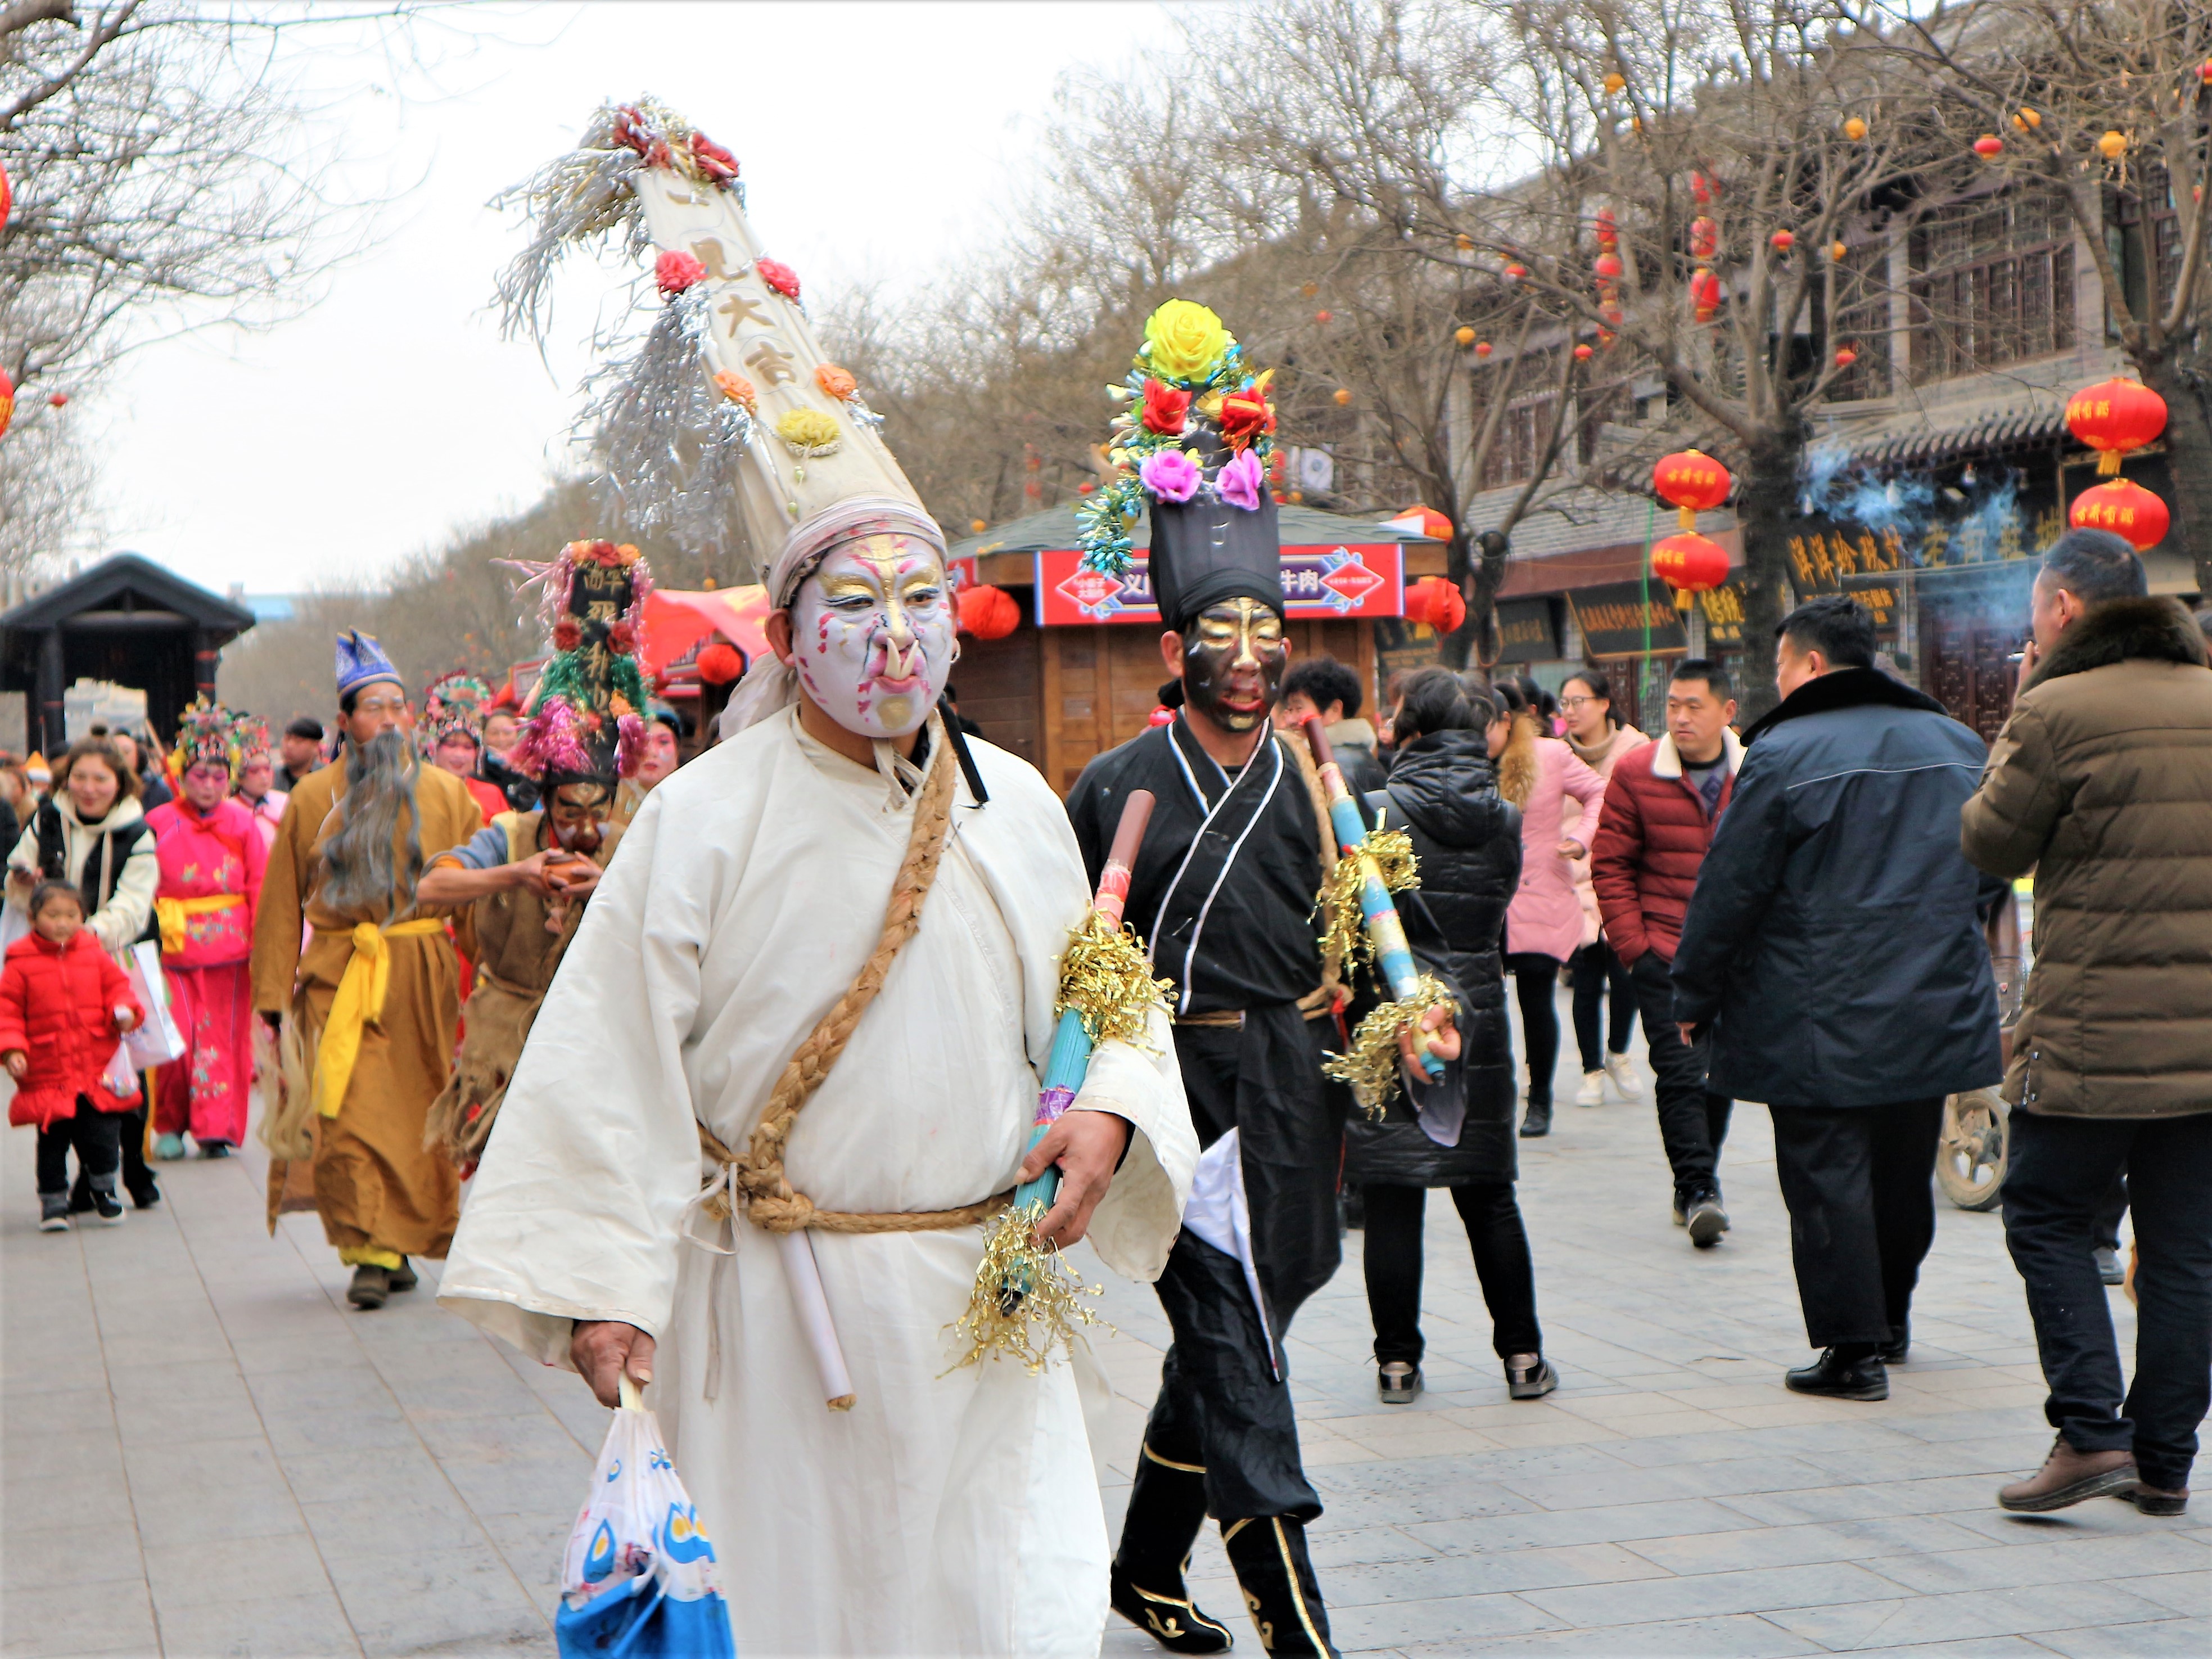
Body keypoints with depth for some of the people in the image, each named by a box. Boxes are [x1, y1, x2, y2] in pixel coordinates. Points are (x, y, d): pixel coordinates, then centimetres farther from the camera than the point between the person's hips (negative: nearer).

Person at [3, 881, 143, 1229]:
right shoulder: (21, 965, -3)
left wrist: (125, 1010, -9)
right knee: (52, 1140, 4)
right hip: (47, 1079, -2)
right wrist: (12, 1050, -14)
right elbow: (9, 1011, -2)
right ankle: (53, 1201, 19)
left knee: (103, 1136, 4)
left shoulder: (96, 955, 5)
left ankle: (104, 1190, 26)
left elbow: (117, 985, 12)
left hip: (98, 1072, 2)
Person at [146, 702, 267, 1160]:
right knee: (175, 1039, -7)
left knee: (224, 1036, 2)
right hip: (174, 946, -1)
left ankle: (216, 1127, 12)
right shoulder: (159, 824, 0)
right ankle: (170, 1126, 12)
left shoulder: (242, 824, 3)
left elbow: (261, 891, 4)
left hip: (229, 948, 1)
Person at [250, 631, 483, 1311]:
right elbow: (281, 904, 8)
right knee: (350, 1115, -11)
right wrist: (275, 995, 3)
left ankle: (389, 1247, 16)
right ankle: (376, 1252, -8)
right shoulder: (313, 798, 6)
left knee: (417, 1109, 4)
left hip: (424, 976, 1)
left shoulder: (446, 794, 8)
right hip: (340, 979, -1)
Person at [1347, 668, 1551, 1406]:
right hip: (1478, 1018, 4)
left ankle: (1397, 1360, 5)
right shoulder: (1505, 820, 3)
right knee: (1489, 1195, 12)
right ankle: (1522, 1356, 14)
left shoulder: (1377, 813, -10)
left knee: (1392, 1202, 2)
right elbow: (1495, 916, 13)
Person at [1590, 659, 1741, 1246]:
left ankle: (1698, 1185, 24)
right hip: (1664, 952, -3)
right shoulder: (1635, 773, -3)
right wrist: (1633, 945, -8)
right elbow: (1611, 866, -1)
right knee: (1680, 1070, -10)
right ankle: (1697, 1191, -7)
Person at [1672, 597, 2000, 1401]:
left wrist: (1694, 996, 0)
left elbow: (1729, 891, -11)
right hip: (1935, 1015, 6)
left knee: (1828, 1181, -1)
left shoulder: (1782, 755, -13)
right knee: (1903, 1174, 18)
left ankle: (1852, 1348, -2)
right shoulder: (1959, 745, 8)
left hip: (1819, 1023, -6)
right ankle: (1890, 1319, 34)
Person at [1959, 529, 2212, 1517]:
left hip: (2091, 1032, -5)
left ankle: (2089, 1428, -4)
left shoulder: (2060, 710, -11)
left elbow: (1990, 845, -1)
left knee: (2045, 1216, 8)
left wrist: (2018, 717, 7)